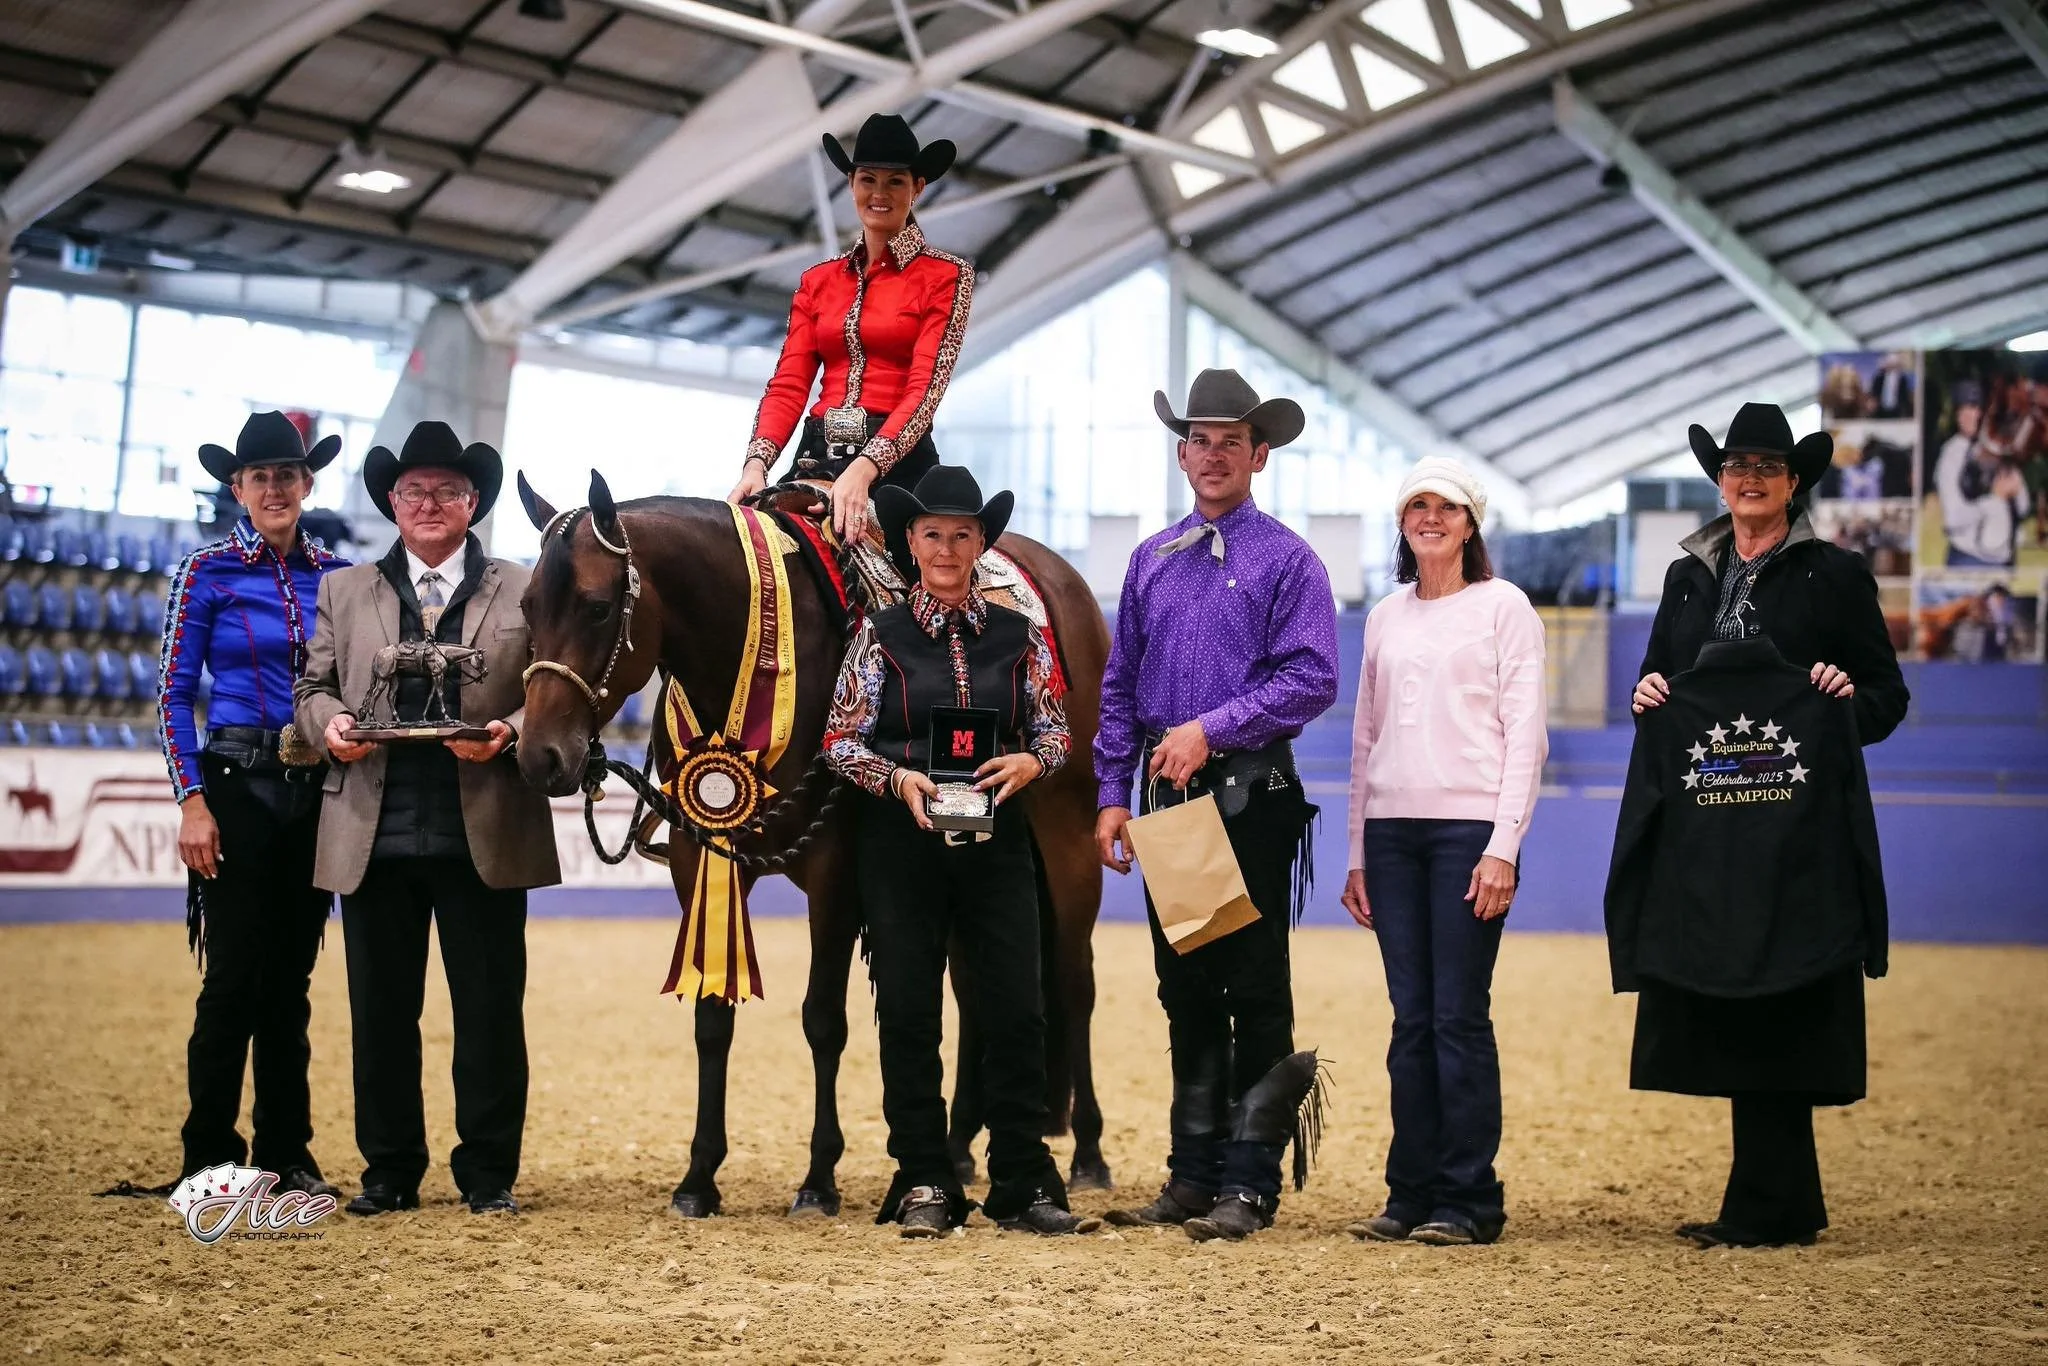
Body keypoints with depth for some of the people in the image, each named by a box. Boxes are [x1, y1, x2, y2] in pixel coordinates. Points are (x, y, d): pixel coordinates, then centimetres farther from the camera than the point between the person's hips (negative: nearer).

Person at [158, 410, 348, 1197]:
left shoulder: (338, 576, 8)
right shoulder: (207, 572, -2)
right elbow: (173, 695, -4)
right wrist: (191, 801, -12)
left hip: (318, 792, 4)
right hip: (238, 786, -4)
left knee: (292, 978, 10)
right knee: (235, 978, -3)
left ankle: (286, 1153, 17)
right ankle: (209, 1160, 7)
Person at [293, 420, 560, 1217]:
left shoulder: (523, 592, 8)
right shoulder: (344, 591, 14)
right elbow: (313, 686, 12)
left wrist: (507, 732, -16)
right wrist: (329, 724, -10)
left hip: (484, 836, -2)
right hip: (376, 835, 2)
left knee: (490, 1010, 2)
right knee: (381, 1010, 7)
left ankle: (488, 1173, 13)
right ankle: (389, 1172, 17)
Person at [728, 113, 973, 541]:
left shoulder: (947, 277, 5)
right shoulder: (817, 281, 18)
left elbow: (927, 387, -7)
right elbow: (788, 383, 9)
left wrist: (866, 466, -23)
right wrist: (757, 461, -11)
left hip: (897, 458, -3)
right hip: (818, 457, 4)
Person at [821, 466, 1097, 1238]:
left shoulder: (1017, 637, 6)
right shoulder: (881, 636, 1)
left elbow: (1057, 731, 9)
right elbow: (840, 740, 0)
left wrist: (1029, 762, -13)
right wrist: (899, 779, -17)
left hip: (995, 844, 1)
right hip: (901, 846, -1)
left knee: (1016, 1013, -1)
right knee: (908, 1016, 3)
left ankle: (1022, 1184, 8)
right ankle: (923, 1186, 12)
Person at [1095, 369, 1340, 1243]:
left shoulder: (1287, 561, -2)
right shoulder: (1151, 562, 13)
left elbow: (1312, 679, -12)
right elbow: (1118, 686, 13)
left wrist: (1211, 728, -19)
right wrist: (1113, 794, 6)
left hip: (1250, 796, -5)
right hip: (1167, 797, 5)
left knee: (1255, 990, -2)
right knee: (1184, 989, 10)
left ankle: (1250, 1184, 2)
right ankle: (1192, 1177, 17)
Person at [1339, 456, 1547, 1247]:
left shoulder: (1504, 606, 2)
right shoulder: (1385, 617, 15)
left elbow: (1525, 735, -4)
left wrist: (1503, 847, -12)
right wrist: (1356, 854, 12)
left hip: (1470, 825, -4)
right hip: (1391, 829, 4)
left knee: (1459, 1016, -6)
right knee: (1411, 1019, 5)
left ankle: (1470, 1201, 1)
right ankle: (1411, 1194, 10)